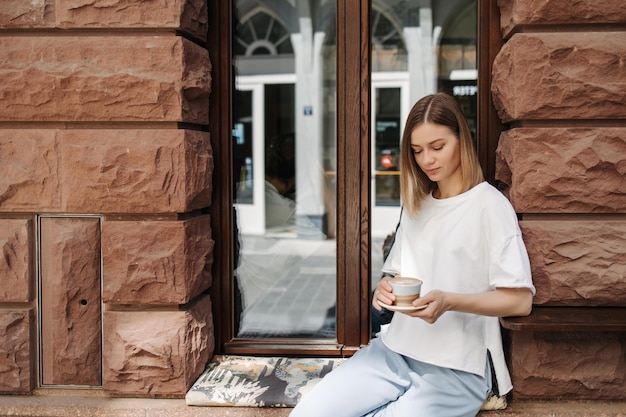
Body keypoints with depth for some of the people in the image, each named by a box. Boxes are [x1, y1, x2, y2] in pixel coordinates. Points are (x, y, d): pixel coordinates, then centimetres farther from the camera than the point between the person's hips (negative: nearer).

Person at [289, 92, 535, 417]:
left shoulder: (490, 205, -6)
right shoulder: (416, 206, 16)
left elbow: (520, 300, -10)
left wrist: (450, 302, -25)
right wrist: (385, 290, -3)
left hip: (457, 368, -5)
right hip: (395, 350, 5)